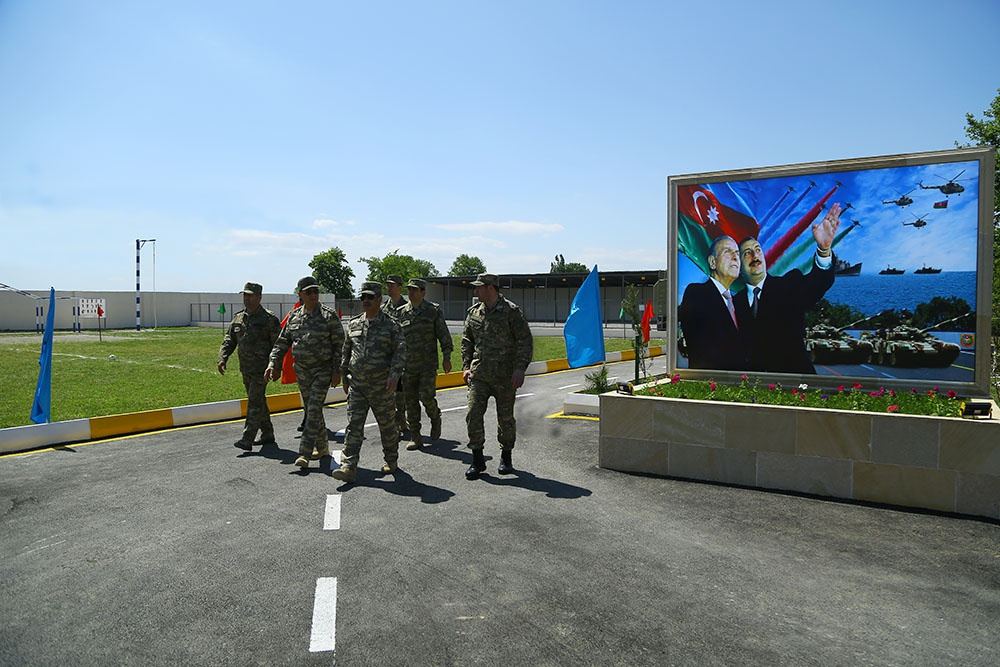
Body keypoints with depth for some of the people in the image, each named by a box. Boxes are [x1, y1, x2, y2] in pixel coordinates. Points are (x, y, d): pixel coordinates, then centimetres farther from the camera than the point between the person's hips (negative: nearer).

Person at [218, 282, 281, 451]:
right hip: (246, 369, 7)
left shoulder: (269, 319, -9)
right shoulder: (238, 318, 11)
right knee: (259, 402, 15)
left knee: (254, 403, -10)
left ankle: (247, 440, -12)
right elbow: (229, 340, 13)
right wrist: (222, 358, -3)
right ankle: (267, 435, 26)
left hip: (261, 369, -7)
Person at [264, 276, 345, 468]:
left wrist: (337, 371, -12)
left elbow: (339, 345, -8)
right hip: (302, 371, 5)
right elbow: (282, 342, 11)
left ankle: (304, 453, -9)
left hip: (323, 370, -5)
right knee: (311, 410, 12)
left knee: (314, 410, -11)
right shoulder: (294, 316, 6)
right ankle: (323, 448, 26)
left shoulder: (329, 316, -8)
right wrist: (273, 363, -2)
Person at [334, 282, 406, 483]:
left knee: (387, 426, 9)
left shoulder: (391, 325, -4)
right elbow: (346, 351, 18)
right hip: (356, 385, 3)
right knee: (353, 425, -3)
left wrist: (394, 375, -19)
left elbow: (400, 351, -8)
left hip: (381, 387, -3)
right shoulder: (353, 324, 9)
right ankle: (348, 467, -3)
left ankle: (391, 462, 27)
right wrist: (344, 375, 17)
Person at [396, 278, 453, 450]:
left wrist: (446, 357, -4)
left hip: (428, 364, -3)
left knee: (426, 395, -13)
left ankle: (435, 418, 19)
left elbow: (444, 335, 1)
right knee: (410, 401, 4)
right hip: (408, 365, 4)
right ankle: (415, 438, 14)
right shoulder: (401, 313, 7)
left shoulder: (434, 311, -1)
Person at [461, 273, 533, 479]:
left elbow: (525, 341, -7)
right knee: (473, 415, -5)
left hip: (505, 376, -4)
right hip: (479, 375, 4)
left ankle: (506, 458, 27)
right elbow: (466, 341, 17)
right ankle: (477, 460, 7)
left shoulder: (511, 312, -7)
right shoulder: (473, 312, 8)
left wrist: (520, 368, -14)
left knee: (506, 418, 8)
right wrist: (466, 366, 8)